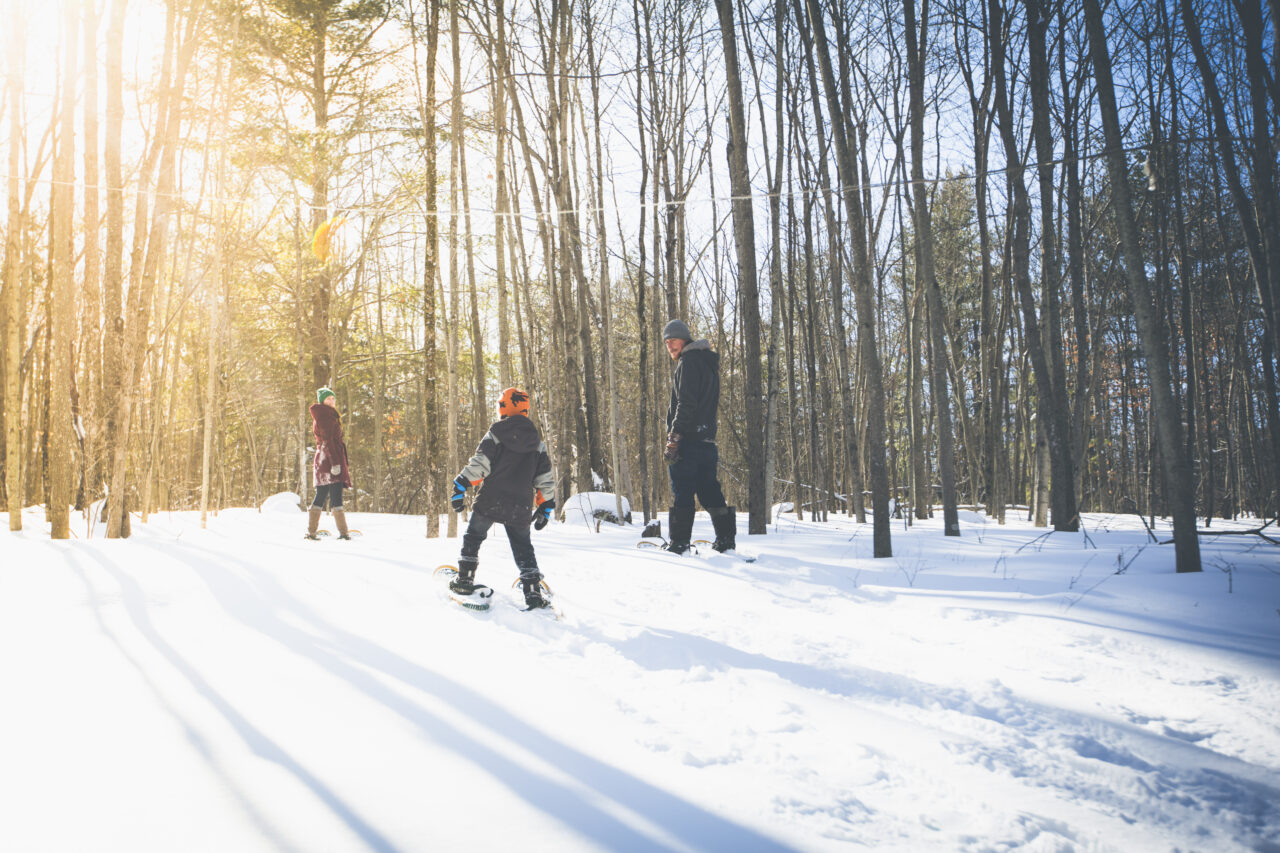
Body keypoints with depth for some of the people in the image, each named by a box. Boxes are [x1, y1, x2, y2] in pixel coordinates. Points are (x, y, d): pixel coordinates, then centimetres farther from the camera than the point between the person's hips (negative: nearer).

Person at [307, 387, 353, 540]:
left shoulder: (329, 416, 22)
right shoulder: (325, 416, -8)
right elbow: (327, 440, -17)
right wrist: (335, 463, -23)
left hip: (322, 460, 10)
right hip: (331, 459, -10)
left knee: (321, 496, 10)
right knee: (336, 495, -10)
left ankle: (311, 531, 10)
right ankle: (343, 532, -11)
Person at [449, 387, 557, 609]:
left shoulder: (496, 432, -3)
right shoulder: (536, 442, 10)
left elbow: (479, 464, -11)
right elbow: (546, 479, 11)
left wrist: (460, 486, -5)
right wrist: (545, 507, 18)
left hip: (491, 500, -3)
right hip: (521, 506, 3)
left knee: (473, 538, 17)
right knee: (523, 548, 13)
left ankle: (465, 580, 15)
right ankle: (533, 594, 6)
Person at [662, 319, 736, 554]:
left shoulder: (688, 362, -7)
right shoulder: (709, 363, 23)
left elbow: (686, 404, -17)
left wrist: (674, 438, -19)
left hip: (688, 440, -9)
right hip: (707, 439, 9)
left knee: (682, 492, -7)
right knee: (709, 490, 11)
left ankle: (679, 542, -6)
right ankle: (726, 538, 12)